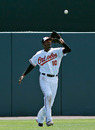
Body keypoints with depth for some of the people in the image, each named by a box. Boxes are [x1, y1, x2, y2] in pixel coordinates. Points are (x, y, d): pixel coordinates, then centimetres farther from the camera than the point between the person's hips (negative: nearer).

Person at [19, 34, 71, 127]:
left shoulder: (57, 51, 4)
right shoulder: (38, 55, 7)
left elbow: (68, 50, -11)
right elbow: (32, 65, 18)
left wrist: (62, 43, -29)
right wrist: (23, 75, 14)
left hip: (54, 80, 2)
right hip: (44, 79, -2)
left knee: (50, 103, 5)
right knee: (48, 95, -28)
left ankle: (40, 118, 29)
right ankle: (48, 119, -32)